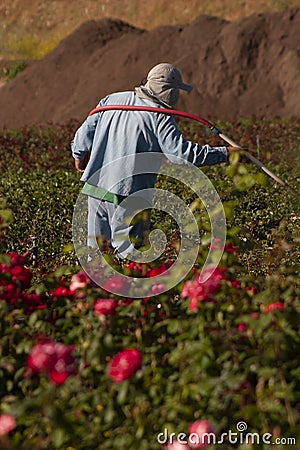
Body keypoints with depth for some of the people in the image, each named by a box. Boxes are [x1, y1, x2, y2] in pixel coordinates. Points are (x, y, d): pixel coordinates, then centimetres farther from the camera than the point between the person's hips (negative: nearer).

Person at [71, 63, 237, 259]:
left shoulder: (111, 100, 10)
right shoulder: (160, 117, -9)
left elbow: (85, 132, 15)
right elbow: (182, 152, -16)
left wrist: (79, 156, 34)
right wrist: (224, 153, -9)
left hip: (96, 187, 6)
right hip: (129, 196, -6)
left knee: (96, 250, 14)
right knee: (129, 253, -1)